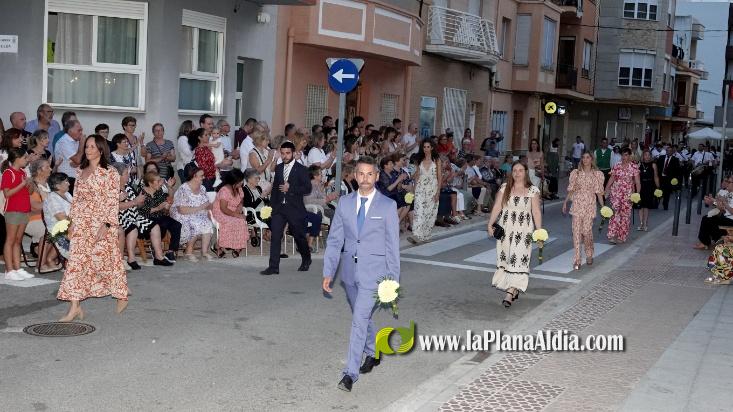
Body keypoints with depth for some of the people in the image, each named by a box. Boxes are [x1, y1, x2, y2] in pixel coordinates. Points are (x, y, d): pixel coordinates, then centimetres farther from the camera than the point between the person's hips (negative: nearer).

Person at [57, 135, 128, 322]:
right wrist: (72, 222, 11)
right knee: (76, 261, -2)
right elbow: (76, 199, 16)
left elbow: (113, 201, -11)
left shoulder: (110, 173, -7)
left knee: (106, 259, -1)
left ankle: (122, 297, 21)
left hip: (101, 223, -6)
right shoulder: (82, 172, 12)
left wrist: (106, 225, -18)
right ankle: (75, 306, -1)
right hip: (81, 224, 6)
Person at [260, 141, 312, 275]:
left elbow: (307, 189, -12)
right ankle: (274, 267, -3)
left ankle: (306, 259, 34)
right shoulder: (278, 168, 11)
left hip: (295, 208, -4)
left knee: (299, 236, 9)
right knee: (275, 236, -5)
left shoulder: (301, 169, -5)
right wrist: (272, 205, 12)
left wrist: (290, 188, -18)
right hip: (279, 208, 4)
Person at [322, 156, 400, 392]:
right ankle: (372, 354, 42)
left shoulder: (388, 206, -6)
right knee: (362, 317, 19)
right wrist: (328, 272, -1)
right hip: (349, 270, 5)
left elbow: (392, 245, -4)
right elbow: (334, 240, 5)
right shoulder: (345, 202, 4)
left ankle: (350, 373, -6)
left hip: (373, 271, -4)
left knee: (360, 319, -11)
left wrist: (393, 280, -6)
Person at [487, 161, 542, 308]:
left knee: (518, 259, -10)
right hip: (505, 229, 3)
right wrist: (490, 224, -5)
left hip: (523, 230, -2)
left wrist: (539, 231, -6)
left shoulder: (532, 190, 1)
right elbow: (497, 207, 3)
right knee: (506, 258, 3)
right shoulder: (504, 188, 5)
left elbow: (536, 212, 0)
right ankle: (515, 289, 15)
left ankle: (510, 293, -14)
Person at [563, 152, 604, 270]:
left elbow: (599, 192, 4)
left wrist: (603, 206, -2)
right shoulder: (576, 173, 5)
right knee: (576, 231, -5)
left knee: (587, 230, -2)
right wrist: (565, 202, 4)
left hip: (590, 206, -1)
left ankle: (589, 255, 23)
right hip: (577, 204, 1)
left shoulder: (597, 174, 3)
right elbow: (571, 190, 9)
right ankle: (577, 260, -3)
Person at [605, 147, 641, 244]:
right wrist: (606, 191, 2)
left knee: (625, 214, 3)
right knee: (615, 212, -11)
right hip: (616, 192, 1)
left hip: (628, 193, 0)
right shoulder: (616, 167, 6)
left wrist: (638, 193, -13)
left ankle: (622, 236, 14)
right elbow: (611, 180, 9)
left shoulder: (634, 167, 0)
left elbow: (637, 182, -2)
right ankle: (612, 235, -11)